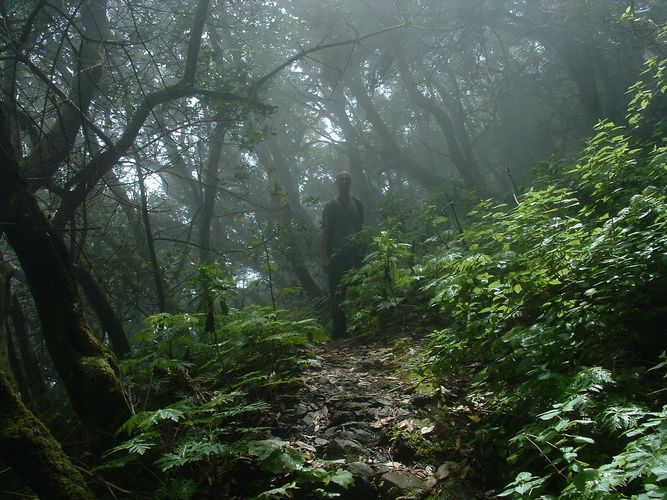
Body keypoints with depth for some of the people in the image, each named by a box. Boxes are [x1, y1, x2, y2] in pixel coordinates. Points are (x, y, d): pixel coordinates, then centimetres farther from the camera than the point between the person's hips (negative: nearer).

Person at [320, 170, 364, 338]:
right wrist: (325, 258, -10)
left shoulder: (358, 205, 16)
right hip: (337, 257, -3)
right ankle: (339, 329, -3)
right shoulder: (331, 206, 5)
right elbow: (325, 233, -1)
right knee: (337, 294, -6)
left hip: (356, 256, 3)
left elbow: (362, 229, 17)